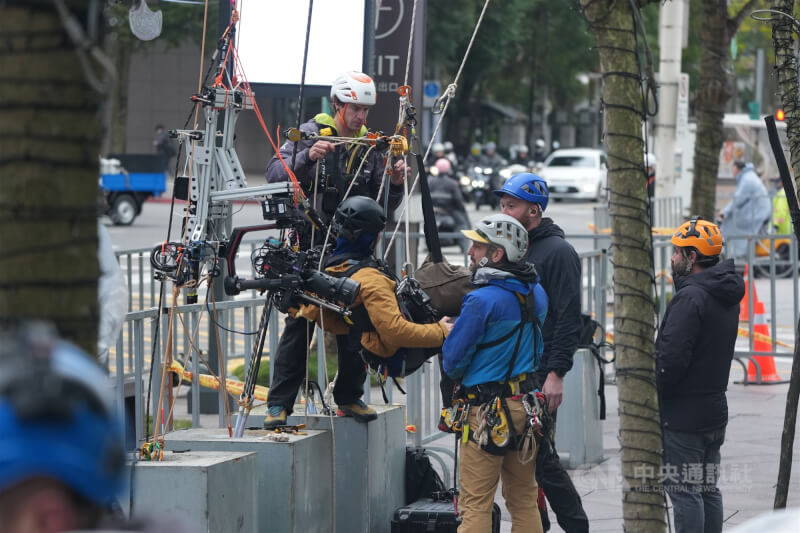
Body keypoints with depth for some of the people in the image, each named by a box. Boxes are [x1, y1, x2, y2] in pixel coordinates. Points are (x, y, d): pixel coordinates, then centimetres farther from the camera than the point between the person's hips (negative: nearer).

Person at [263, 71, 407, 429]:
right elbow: (275, 174, -14)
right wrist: (307, 158, -30)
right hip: (309, 248, -4)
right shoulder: (310, 133, -1)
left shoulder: (369, 147, 10)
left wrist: (395, 185, -8)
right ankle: (279, 403, -6)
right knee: (299, 325, -7)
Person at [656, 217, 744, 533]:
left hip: (683, 415, -10)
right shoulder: (727, 297, 13)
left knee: (684, 491, -6)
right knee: (708, 489, 14)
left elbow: (672, 358, -24)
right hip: (714, 409, 10)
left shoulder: (690, 297, -19)